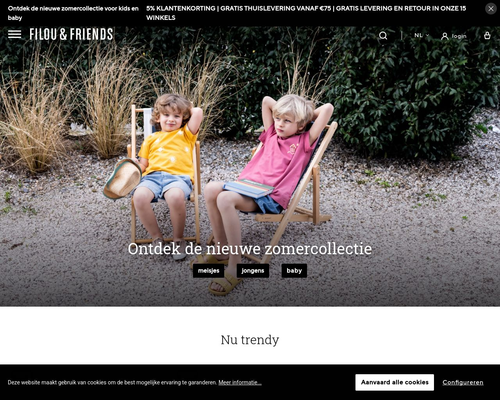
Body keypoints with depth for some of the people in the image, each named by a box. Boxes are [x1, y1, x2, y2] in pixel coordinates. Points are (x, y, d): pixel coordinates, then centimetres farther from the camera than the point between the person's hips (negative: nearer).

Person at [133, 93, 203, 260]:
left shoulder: (185, 134, 24)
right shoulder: (151, 139, 30)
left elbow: (198, 112, 9)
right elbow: (143, 164, 26)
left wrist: (188, 108, 29)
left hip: (178, 176, -2)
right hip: (153, 175, 3)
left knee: (175, 196, -39)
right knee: (139, 196, -32)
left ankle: (179, 239, -14)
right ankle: (157, 237, -12)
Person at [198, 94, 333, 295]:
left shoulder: (304, 141, 9)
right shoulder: (272, 135, 24)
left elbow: (328, 108, 2)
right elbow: (266, 101, 28)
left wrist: (308, 115, 17)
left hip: (271, 196, -7)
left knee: (225, 199, -31)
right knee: (211, 189, -17)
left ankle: (234, 267, -27)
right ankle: (222, 249, -4)